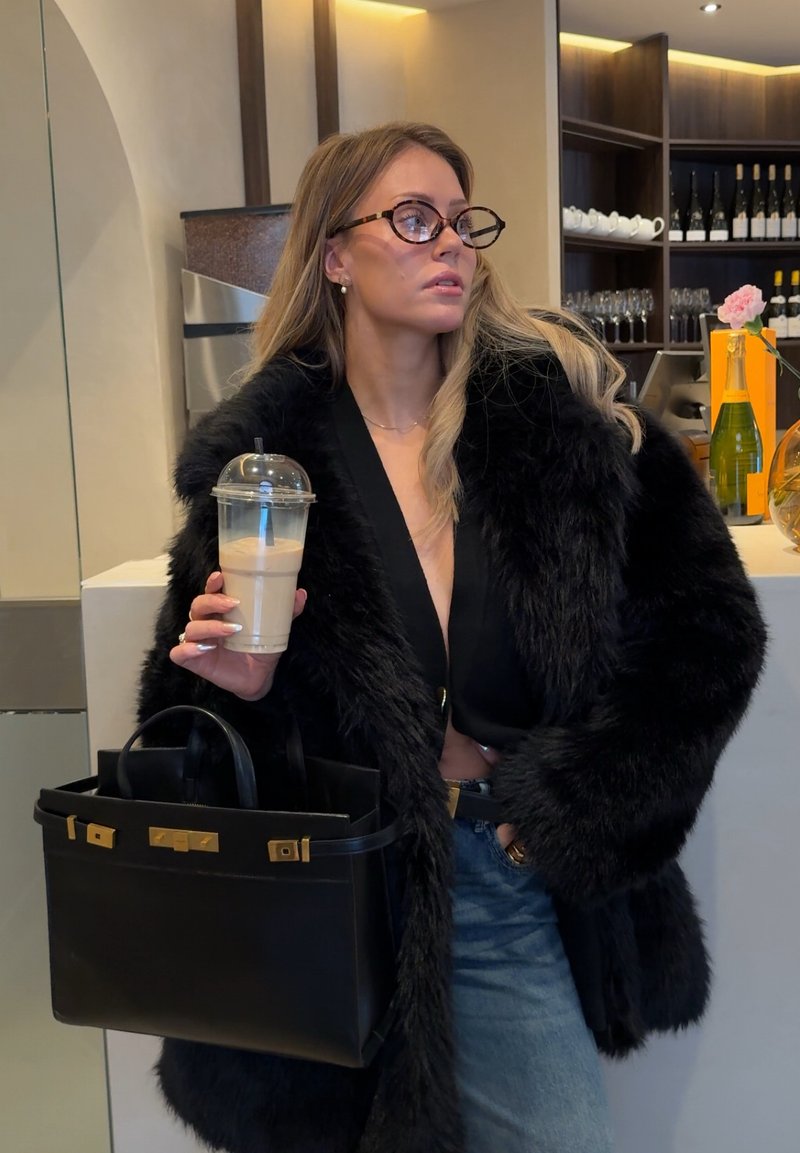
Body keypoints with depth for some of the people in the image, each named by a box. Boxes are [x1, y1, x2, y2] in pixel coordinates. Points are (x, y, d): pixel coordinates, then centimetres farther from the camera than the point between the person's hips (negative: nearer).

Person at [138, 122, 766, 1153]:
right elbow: (191, 712, 6)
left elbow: (711, 628, 0)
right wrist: (241, 690, -16)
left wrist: (582, 796, -6)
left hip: (515, 884, 1)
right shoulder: (264, 451, -3)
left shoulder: (563, 409, -4)